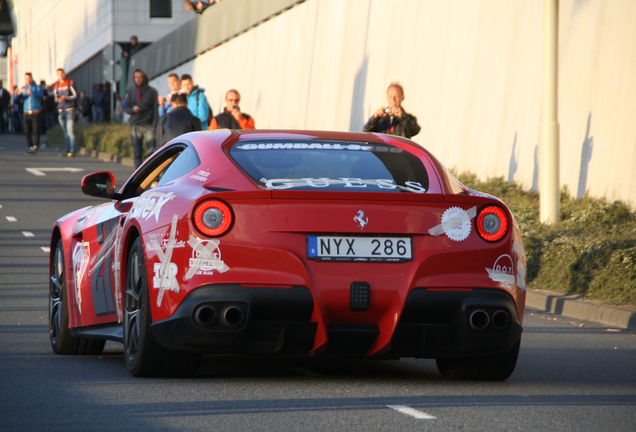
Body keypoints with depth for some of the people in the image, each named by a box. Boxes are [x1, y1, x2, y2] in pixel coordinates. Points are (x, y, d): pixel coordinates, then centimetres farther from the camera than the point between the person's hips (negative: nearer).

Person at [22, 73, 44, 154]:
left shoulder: (37, 87, 6)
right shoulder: (24, 88, 15)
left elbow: (40, 94, -15)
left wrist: (32, 93, -35)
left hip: (36, 112, -4)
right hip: (27, 113, 4)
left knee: (36, 130, -16)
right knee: (27, 131, -1)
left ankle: (36, 146, -21)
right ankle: (30, 147, 4)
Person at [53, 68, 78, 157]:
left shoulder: (70, 83, -1)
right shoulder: (56, 86, 14)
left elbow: (75, 95, -3)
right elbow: (56, 97, 18)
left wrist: (66, 98, -19)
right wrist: (57, 99, -6)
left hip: (70, 110, -5)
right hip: (61, 111, 5)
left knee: (70, 130, -14)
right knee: (65, 132, 7)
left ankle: (72, 151, -16)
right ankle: (68, 150, 11)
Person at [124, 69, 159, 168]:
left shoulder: (152, 91, 2)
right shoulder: (131, 91, 12)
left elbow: (155, 109, 0)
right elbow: (126, 107, 17)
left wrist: (154, 125, -9)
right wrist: (132, 109, -7)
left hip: (148, 126, -3)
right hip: (135, 125, 3)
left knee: (151, 151, -10)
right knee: (137, 153, 4)